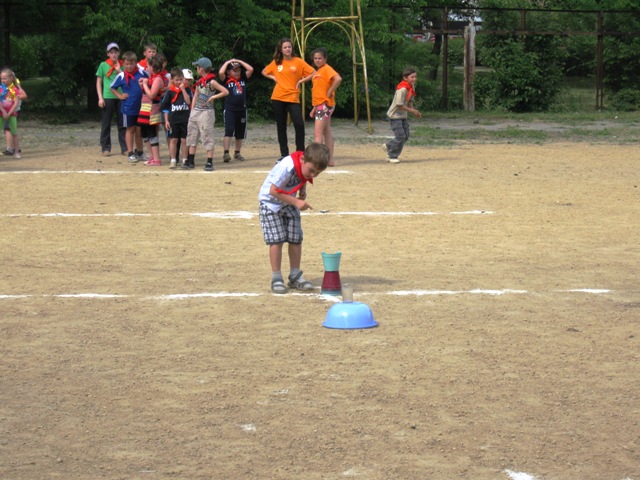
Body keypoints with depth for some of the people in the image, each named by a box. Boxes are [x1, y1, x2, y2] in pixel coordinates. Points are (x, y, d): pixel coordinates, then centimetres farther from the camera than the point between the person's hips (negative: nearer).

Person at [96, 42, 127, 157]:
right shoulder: (103, 65, 5)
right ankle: (106, 148, 9)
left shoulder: (123, 65, 9)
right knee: (106, 124, 3)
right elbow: (98, 82, 5)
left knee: (123, 124, 3)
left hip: (121, 97, 1)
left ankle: (125, 148, 8)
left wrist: (119, 71, -5)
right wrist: (100, 98, -3)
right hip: (107, 97, -1)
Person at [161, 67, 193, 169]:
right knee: (173, 140, 3)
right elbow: (165, 107, 6)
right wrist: (166, 121, 2)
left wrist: (183, 89, -14)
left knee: (185, 140, 2)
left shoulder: (187, 90, 2)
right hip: (173, 119, 1)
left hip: (185, 119, -1)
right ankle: (173, 160, 9)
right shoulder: (170, 92, 3)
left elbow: (189, 102, -13)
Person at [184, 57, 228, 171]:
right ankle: (190, 161, 15)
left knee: (207, 138, -6)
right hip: (196, 111, 8)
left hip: (206, 112, -8)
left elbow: (226, 92, -16)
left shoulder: (211, 82, -11)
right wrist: (192, 111, 10)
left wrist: (213, 97, -15)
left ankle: (209, 162, -4)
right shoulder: (199, 81, 12)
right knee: (192, 136, 9)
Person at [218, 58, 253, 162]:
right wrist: (227, 62, -4)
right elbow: (221, 72, -18)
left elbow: (251, 69, 1)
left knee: (240, 133, 12)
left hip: (242, 109, 4)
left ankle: (237, 153, 24)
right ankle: (226, 153, -18)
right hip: (229, 109, -4)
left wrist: (239, 61, 5)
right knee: (229, 131, -15)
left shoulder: (243, 78, 9)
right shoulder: (226, 80, -1)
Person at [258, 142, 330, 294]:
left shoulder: (307, 165, -13)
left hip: (290, 203, 6)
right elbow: (274, 190, -31)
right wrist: (296, 202, -33)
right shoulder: (287, 167, -35)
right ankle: (276, 278, -2)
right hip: (271, 202, -6)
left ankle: (295, 276, 14)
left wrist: (302, 189, -7)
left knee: (296, 239, 3)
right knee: (276, 240, -11)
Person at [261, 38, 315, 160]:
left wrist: (301, 81, -6)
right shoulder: (276, 63, 7)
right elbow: (264, 72, 22)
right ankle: (284, 154, 13)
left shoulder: (298, 62, 0)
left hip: (293, 98, -3)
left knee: (299, 124, -14)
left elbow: (313, 73, -1)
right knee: (281, 127, 6)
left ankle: (300, 153, -4)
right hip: (278, 98, 3)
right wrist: (273, 78, 6)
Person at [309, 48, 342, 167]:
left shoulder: (327, 69, -11)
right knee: (327, 132, 12)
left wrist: (330, 92, -21)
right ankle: (330, 160, 16)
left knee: (317, 133, -14)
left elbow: (338, 79, -30)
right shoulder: (318, 71, 17)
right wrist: (314, 108, 21)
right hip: (320, 105, 10)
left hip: (325, 105, -10)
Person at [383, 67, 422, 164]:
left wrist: (414, 111, -5)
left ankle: (388, 146, 31)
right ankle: (392, 156, 8)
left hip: (403, 116, 9)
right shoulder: (402, 89, -26)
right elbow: (399, 105, -26)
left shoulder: (412, 87, 3)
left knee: (406, 136, 10)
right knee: (401, 136, -9)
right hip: (395, 115, -9)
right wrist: (412, 111, -20)